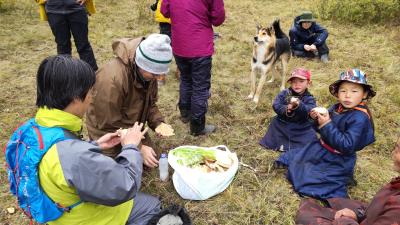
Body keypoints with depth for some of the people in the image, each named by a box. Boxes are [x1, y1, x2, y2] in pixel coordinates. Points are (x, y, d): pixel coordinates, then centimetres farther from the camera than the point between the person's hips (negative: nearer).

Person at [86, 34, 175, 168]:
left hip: (134, 128, 7)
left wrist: (158, 122, -19)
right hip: (109, 134, -6)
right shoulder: (112, 79, -36)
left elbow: (150, 103, 0)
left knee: (153, 161, 11)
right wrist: (138, 148, -28)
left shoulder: (147, 72, -13)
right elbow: (110, 126, -28)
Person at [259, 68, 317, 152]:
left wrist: (298, 105, -44)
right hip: (282, 124, 1)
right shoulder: (284, 94, 0)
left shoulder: (309, 99, -6)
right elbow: (275, 106, -11)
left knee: (309, 140, -17)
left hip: (301, 128, -1)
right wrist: (285, 109, -31)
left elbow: (309, 111, -25)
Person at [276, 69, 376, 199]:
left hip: (337, 162, -8)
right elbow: (322, 130, 9)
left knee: (304, 179, -5)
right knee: (294, 160, 18)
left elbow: (347, 146, -32)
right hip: (321, 149, 8)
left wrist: (327, 125, -33)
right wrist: (317, 118, -14)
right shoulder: (336, 108, -4)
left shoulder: (360, 118, -27)